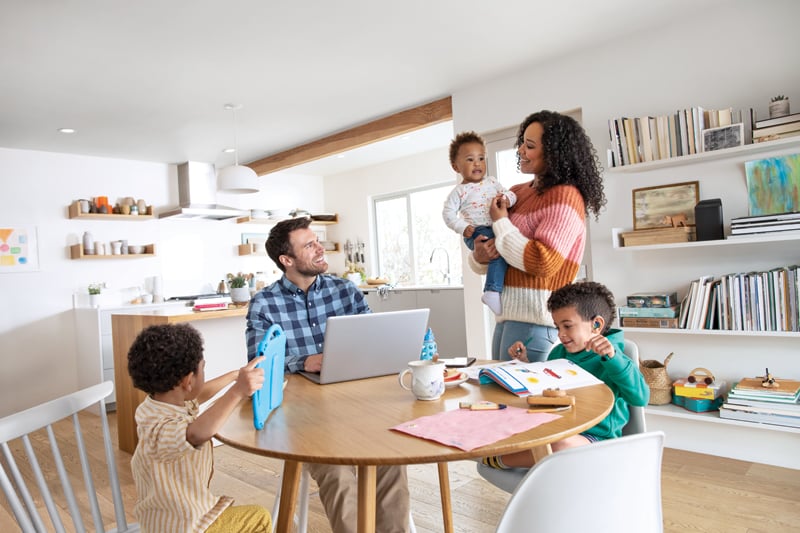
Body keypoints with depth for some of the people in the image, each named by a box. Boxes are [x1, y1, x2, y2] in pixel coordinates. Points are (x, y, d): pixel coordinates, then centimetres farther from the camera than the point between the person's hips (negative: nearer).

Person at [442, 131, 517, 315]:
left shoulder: (492, 182, 17)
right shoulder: (459, 191, 3)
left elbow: (509, 193, 15)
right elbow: (448, 213, -1)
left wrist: (507, 198, -10)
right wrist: (463, 228, -14)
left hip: (497, 229, 7)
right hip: (477, 233, -7)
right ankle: (492, 292, -25)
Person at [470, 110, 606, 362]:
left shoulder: (565, 197, -10)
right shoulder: (516, 192, 11)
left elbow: (542, 263, -21)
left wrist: (501, 223, -12)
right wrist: (479, 258, -7)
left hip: (534, 317, -8)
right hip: (507, 312, 8)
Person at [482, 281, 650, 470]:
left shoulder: (611, 361, -9)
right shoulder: (558, 352, 11)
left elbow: (641, 397, -26)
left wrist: (612, 357, -35)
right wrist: (524, 363, 10)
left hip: (594, 437, -6)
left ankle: (501, 460, -16)